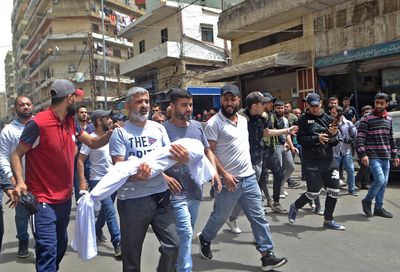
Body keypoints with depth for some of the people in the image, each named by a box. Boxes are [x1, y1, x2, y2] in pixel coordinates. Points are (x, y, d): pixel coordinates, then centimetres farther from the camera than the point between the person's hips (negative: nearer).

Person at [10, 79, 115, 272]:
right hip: (43, 201, -8)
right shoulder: (38, 123, -18)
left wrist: (111, 132, -9)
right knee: (48, 251, -9)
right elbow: (17, 154, -12)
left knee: (61, 246, 21)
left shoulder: (71, 122, 4)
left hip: (65, 199, 8)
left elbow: (93, 143, 9)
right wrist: (19, 181, -27)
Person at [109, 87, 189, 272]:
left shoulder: (158, 128, 7)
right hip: (132, 200, -3)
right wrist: (135, 176, -33)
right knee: (131, 252, 13)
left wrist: (181, 159, -19)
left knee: (172, 244, 6)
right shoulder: (120, 133, -6)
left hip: (161, 196, 3)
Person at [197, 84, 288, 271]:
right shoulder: (214, 123, -12)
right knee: (220, 217, 11)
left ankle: (267, 255, 13)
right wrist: (224, 174, -20)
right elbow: (209, 153, -15)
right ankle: (205, 239, 38)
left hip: (249, 177, 6)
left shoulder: (243, 120, 11)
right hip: (228, 181, -6)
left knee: (258, 216, 5)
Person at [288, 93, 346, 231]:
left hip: (328, 160, 5)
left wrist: (334, 134, -11)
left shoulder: (328, 119, 10)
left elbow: (335, 142, 10)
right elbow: (300, 139, -10)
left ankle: (328, 220, 22)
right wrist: (317, 138, -22)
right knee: (314, 192, -2)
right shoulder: (303, 120, -2)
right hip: (311, 161, -5)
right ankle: (295, 207, 26)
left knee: (334, 191, 4)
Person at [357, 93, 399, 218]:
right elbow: (360, 138, -10)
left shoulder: (389, 119, 13)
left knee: (384, 182, 8)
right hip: (373, 156, -6)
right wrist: (363, 154, -19)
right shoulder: (367, 119, -6)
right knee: (380, 179, -16)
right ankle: (367, 201, 7)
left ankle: (379, 208, 19)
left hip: (386, 157, 6)